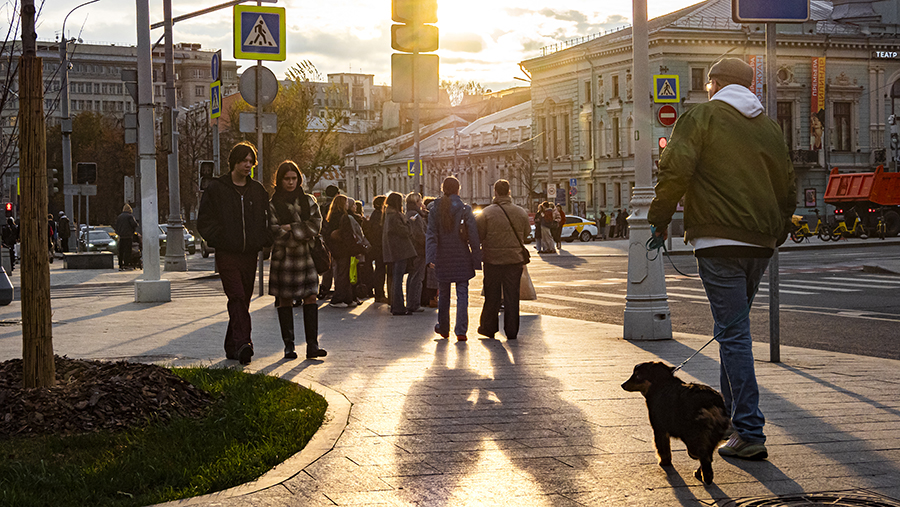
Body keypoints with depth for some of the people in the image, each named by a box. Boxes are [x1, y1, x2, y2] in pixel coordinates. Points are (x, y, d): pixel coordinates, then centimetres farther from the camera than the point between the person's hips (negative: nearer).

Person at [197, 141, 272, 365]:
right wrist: (219, 239, -10)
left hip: (250, 254, 5)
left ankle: (232, 346, 19)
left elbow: (267, 219, 19)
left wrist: (263, 241, 3)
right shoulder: (216, 189, 1)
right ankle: (242, 344, -26)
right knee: (237, 298, -18)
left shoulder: (258, 190, 12)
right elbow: (204, 221, 0)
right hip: (227, 254, -4)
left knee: (243, 300, 8)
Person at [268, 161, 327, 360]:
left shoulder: (308, 201, 11)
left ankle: (312, 345, -7)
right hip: (283, 257, -2)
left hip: (306, 257, 2)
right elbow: (274, 232, -7)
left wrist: (291, 228, -11)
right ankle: (288, 346, 7)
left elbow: (315, 224, 0)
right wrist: (301, 233, -11)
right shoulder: (272, 204, 2)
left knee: (310, 297, -7)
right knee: (285, 300, 0)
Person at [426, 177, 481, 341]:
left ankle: (443, 328, 28)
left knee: (443, 294, 16)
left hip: (443, 259, 2)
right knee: (462, 294, 1)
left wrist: (431, 257, -11)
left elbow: (431, 235, -7)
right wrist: (477, 260, -3)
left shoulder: (435, 209, 0)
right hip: (462, 259, -2)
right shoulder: (465, 210, -6)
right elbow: (473, 237, -7)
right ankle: (461, 331, -8)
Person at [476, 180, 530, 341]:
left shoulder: (487, 213, -10)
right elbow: (526, 234, 10)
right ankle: (512, 331, 7)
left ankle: (488, 328, 19)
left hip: (493, 259, -2)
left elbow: (479, 236, -8)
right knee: (512, 295, 6)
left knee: (492, 296, 10)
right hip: (515, 259, 2)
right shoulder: (521, 213, -1)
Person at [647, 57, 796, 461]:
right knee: (734, 327, 20)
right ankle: (728, 411, 28)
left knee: (733, 333, -6)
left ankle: (750, 434, -8)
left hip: (719, 241, -6)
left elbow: (676, 170, -12)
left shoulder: (702, 117, -1)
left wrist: (659, 219, 1)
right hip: (761, 243, 6)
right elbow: (788, 188, 21)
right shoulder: (770, 127, 17)